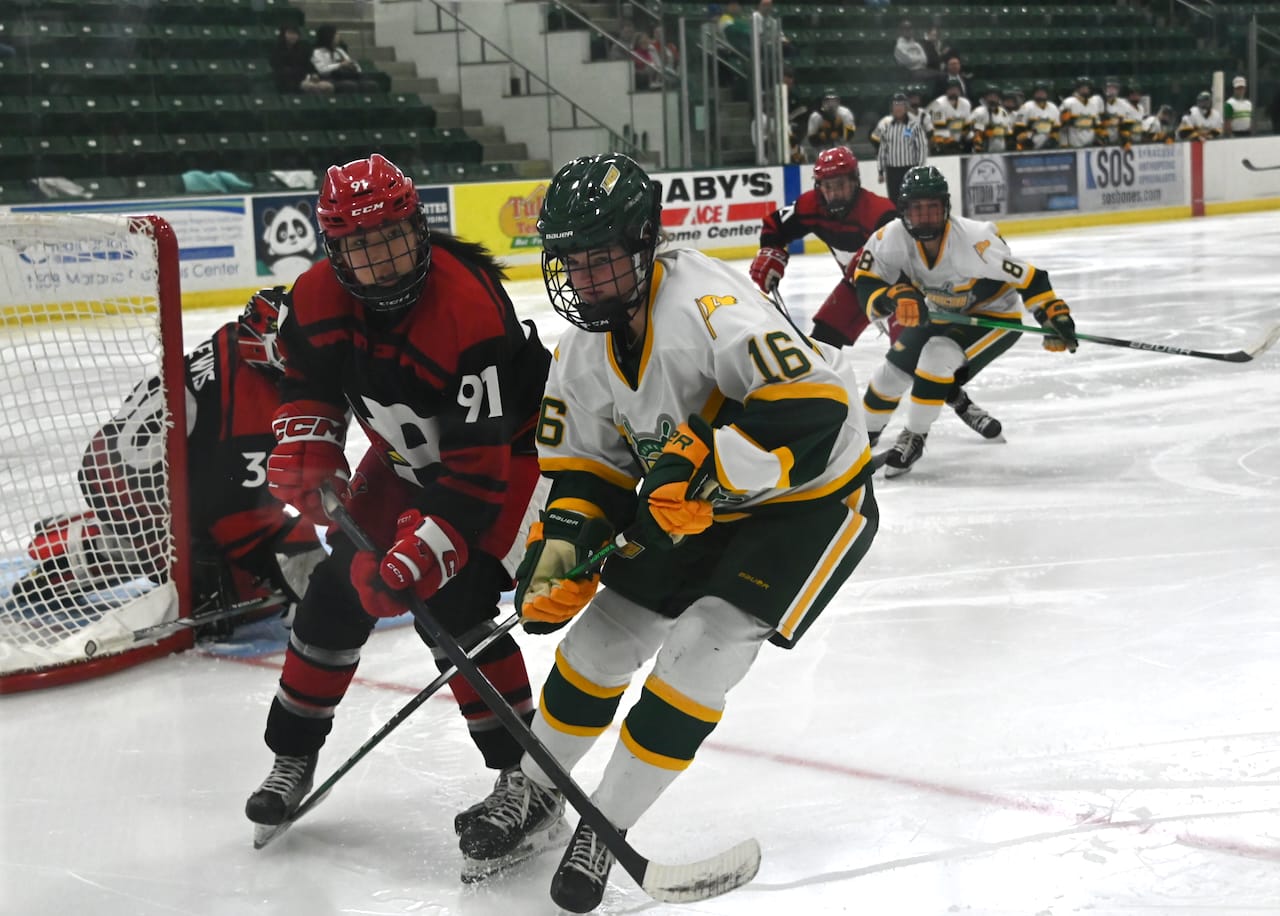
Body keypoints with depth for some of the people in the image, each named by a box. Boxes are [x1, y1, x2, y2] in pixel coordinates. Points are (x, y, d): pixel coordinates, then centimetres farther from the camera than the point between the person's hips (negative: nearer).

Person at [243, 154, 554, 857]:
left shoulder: (470, 311, -37)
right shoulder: (319, 296, -17)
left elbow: (477, 463, -37)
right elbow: (307, 380, 6)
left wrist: (427, 549, -43)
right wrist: (305, 452, -11)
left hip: (505, 449, -7)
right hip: (406, 458, 7)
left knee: (452, 604, -22)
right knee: (337, 595, 4)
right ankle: (292, 756, 24)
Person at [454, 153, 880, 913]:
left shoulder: (706, 301, -31)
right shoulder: (585, 345, -4)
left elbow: (813, 404, -39)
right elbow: (587, 463, 3)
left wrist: (705, 470, -42)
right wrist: (563, 545, -13)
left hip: (809, 496, -8)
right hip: (694, 505, 8)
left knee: (701, 651, -18)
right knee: (602, 636, 7)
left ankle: (605, 830, -1)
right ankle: (534, 791, 31)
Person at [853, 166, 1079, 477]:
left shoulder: (974, 240, -36)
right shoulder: (893, 238, -24)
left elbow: (1027, 278, -29)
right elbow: (866, 283, -19)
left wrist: (1055, 316, -33)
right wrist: (895, 298, -38)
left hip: (994, 316, -5)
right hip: (940, 313, 5)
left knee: (938, 356, -27)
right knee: (894, 368, 6)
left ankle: (914, 439, -9)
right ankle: (865, 432, 33)